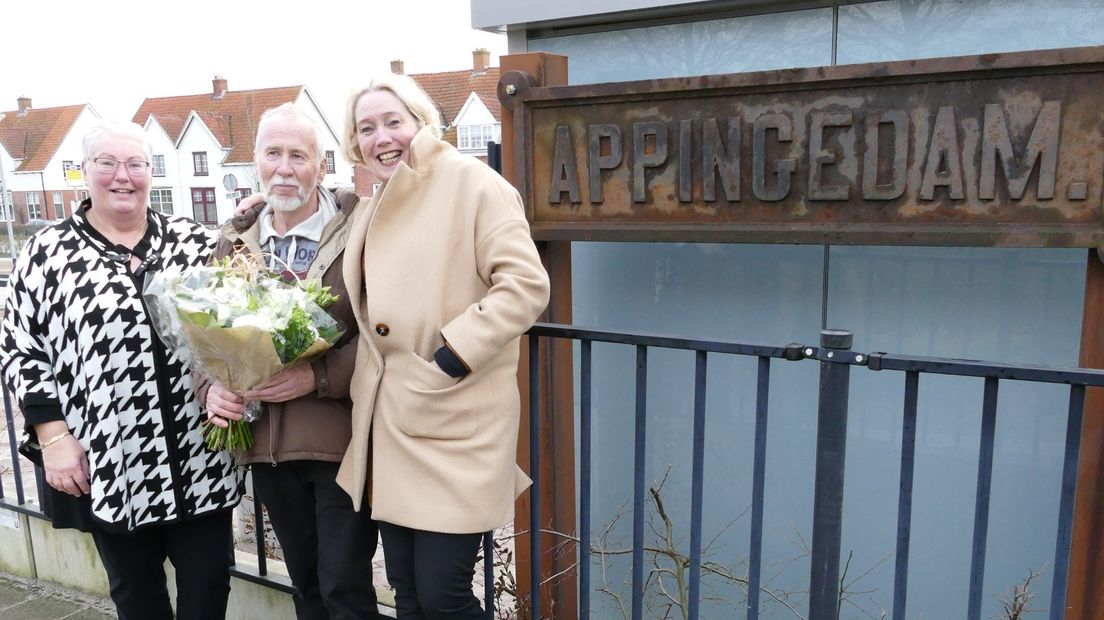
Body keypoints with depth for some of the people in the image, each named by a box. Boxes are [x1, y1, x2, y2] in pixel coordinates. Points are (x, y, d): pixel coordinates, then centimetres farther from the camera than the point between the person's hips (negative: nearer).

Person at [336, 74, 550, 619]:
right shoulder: (374, 211, 15)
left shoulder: (470, 181, -8)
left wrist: (447, 362, -19)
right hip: (391, 422, 7)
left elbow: (526, 285, -17)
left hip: (454, 421, -7)